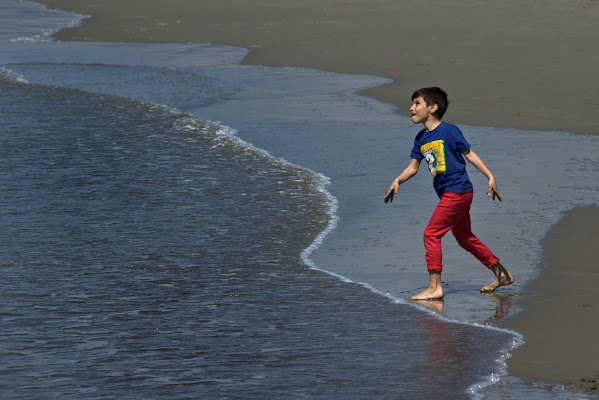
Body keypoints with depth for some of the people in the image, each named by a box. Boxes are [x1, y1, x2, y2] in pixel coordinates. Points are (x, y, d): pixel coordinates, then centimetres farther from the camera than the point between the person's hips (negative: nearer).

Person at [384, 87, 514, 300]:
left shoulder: (448, 130, -10)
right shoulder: (421, 138, 12)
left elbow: (469, 154, -5)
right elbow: (413, 167, 13)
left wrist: (490, 177, -8)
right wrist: (397, 181, -4)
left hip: (457, 191, -9)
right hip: (447, 194, 9)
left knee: (431, 233, -12)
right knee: (465, 238, 16)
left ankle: (434, 287, -9)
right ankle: (502, 274, 28)